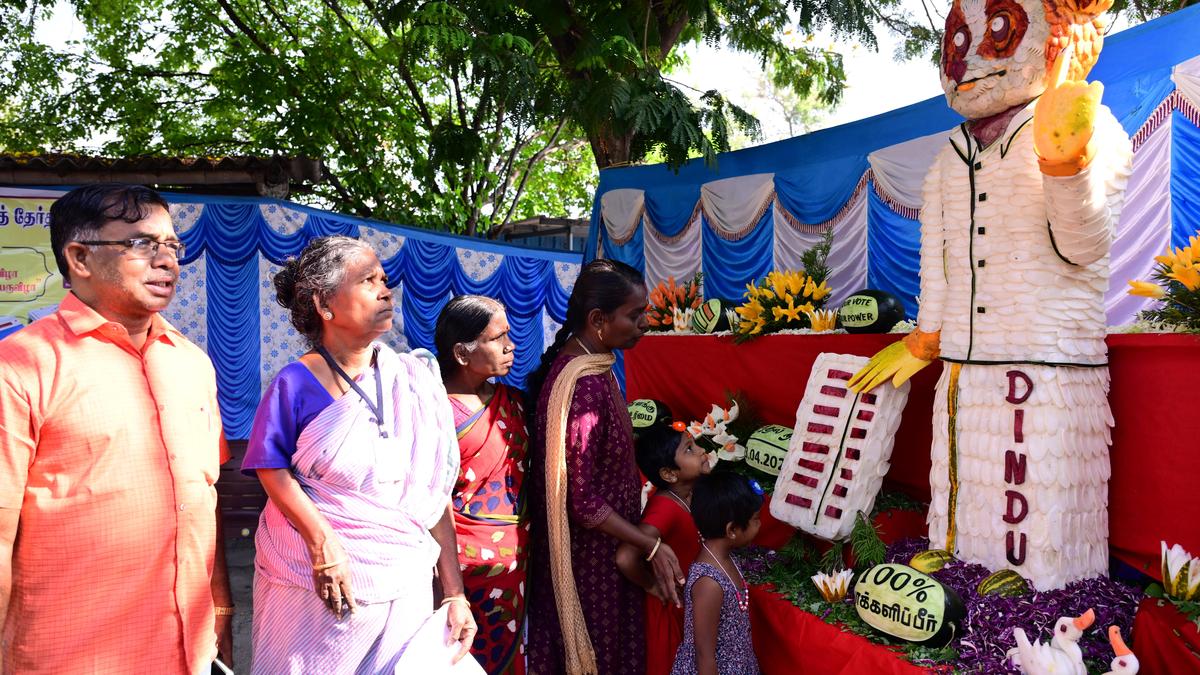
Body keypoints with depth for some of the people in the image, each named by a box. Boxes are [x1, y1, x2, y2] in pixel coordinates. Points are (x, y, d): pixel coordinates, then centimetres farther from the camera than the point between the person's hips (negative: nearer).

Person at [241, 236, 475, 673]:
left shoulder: (417, 382, 2)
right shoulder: (296, 384, -6)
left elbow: (436, 493, 2)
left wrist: (455, 593, 1)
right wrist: (323, 542, -22)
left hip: (406, 584, 3)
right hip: (314, 583, -3)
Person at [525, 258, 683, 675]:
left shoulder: (575, 360, 1)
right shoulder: (585, 386, -27)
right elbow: (582, 500, -24)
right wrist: (651, 546, -20)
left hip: (595, 545, 9)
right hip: (591, 551, -9)